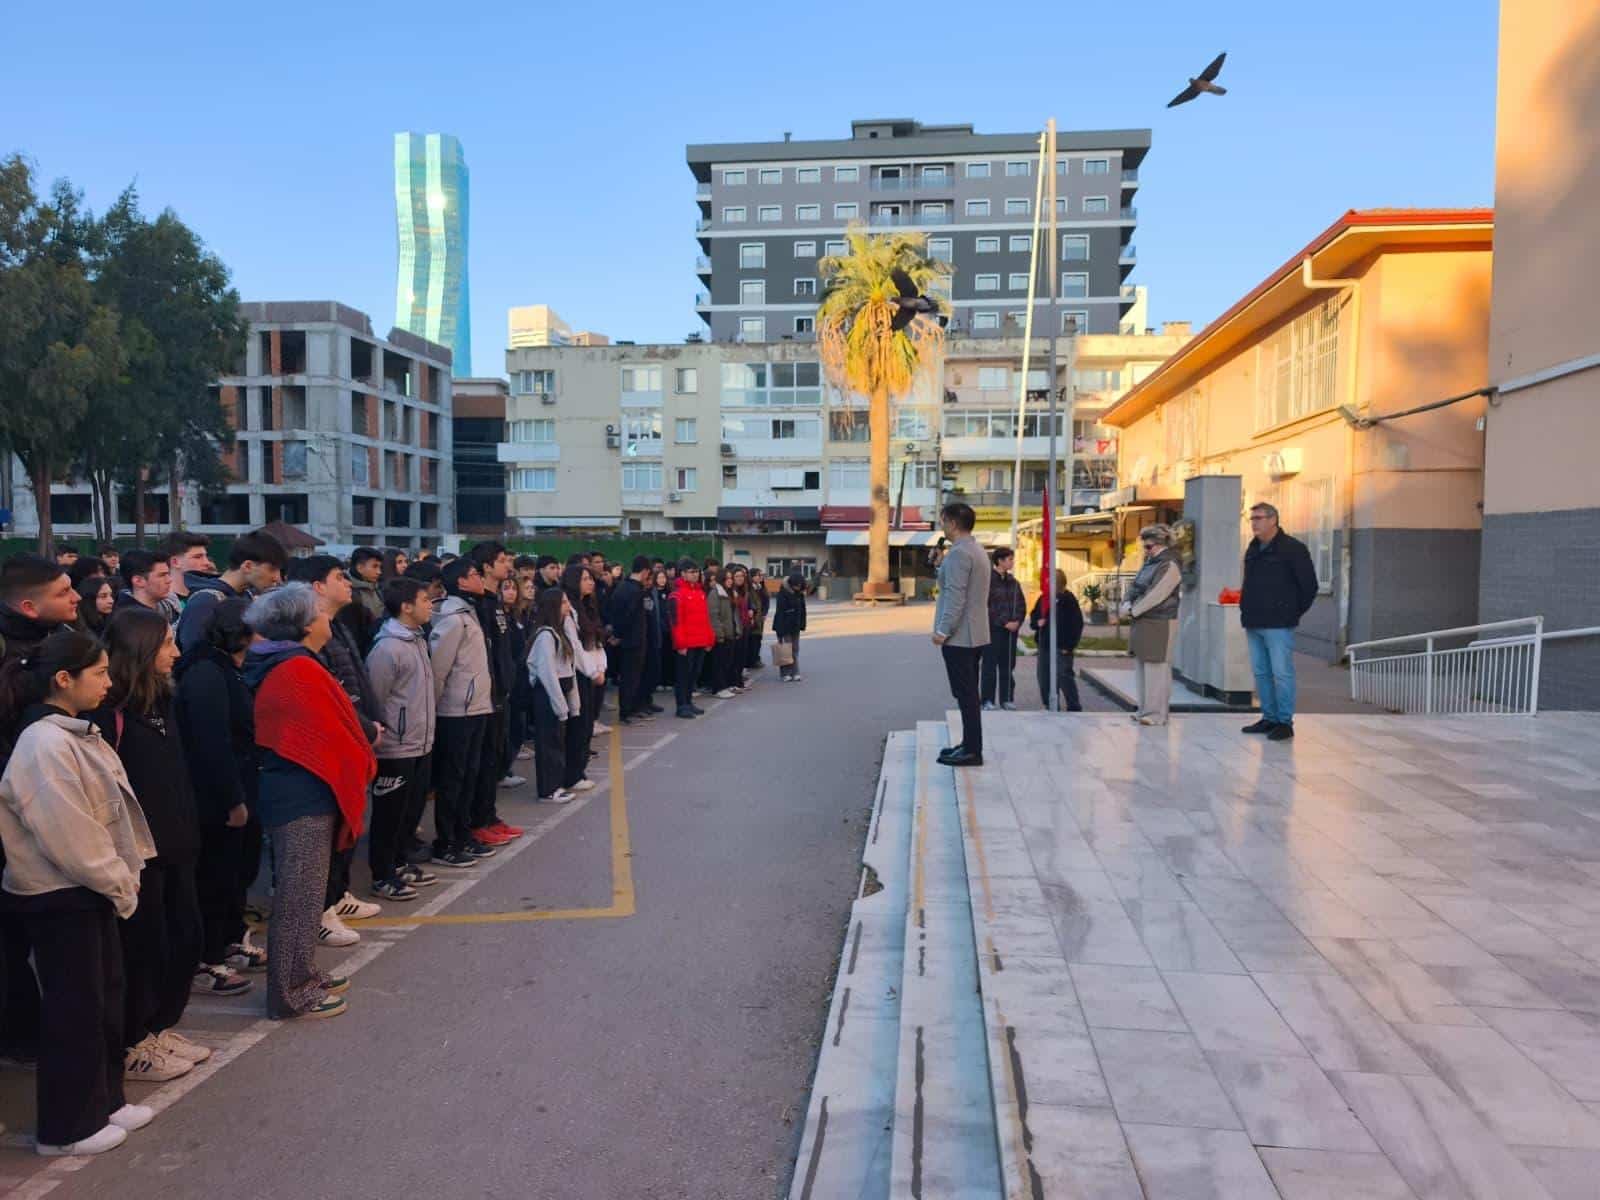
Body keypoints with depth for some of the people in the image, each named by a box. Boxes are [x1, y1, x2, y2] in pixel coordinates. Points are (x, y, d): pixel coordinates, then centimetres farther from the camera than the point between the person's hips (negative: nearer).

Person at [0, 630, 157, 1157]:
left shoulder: (76, 734, 8)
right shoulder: (44, 746, -22)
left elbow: (109, 812, 12)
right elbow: (68, 836, -24)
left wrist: (122, 877, 6)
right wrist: (119, 884, -14)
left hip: (89, 889, 9)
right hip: (58, 898, -9)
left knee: (105, 997, 18)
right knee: (74, 1009, 3)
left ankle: (102, 1101, 32)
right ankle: (66, 1128, 18)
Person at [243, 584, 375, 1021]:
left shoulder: (276, 668, 10)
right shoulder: (300, 671, -20)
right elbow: (333, 736, -17)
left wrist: (359, 763, 10)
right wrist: (366, 766, 0)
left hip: (294, 792, 10)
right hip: (305, 798, -10)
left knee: (300, 892, 19)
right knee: (299, 896, 1)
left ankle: (301, 976, 31)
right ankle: (292, 994, 11)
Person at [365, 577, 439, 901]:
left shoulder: (418, 640, 9)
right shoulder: (387, 648, -20)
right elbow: (374, 699, -16)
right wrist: (379, 734, -8)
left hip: (421, 745, 9)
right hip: (396, 749, -9)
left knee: (412, 810, 18)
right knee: (390, 814, 4)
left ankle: (399, 864, 32)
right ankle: (382, 877, 16)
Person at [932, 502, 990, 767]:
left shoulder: (959, 552, -17)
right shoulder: (977, 550, 16)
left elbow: (956, 596, -22)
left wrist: (943, 631, -20)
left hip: (959, 636, -10)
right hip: (975, 635, 10)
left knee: (966, 695, -5)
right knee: (969, 694, 16)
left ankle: (972, 751, -1)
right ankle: (970, 744, 23)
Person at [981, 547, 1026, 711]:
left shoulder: (1013, 581, 11)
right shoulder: (988, 580, -9)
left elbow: (1021, 605, 13)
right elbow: (986, 607, -13)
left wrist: (1017, 621, -4)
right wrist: (1004, 622, -14)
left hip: (1011, 629, 6)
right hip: (993, 629, -6)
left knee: (1008, 665, 9)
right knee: (990, 664, -2)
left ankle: (1007, 699, 16)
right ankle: (988, 700, 2)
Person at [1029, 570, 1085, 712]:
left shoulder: (1068, 599, -8)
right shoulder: (1043, 598, 11)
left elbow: (1077, 624, -10)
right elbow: (1033, 616, 22)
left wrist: (1069, 645, -14)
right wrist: (1037, 622, -4)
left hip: (1061, 647, -7)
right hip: (1044, 645, 7)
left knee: (1064, 676, -8)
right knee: (1044, 677, 8)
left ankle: (1074, 707, 0)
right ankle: (1050, 706, 18)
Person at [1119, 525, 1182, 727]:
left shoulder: (1169, 566, -11)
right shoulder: (1149, 563, 18)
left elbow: (1155, 595, -18)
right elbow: (1134, 587, 14)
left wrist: (1132, 611, -13)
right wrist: (1126, 605, -5)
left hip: (1158, 624, -9)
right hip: (1142, 622, 9)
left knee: (1156, 668, -7)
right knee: (1144, 667, 12)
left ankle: (1156, 713, -5)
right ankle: (1145, 710, 19)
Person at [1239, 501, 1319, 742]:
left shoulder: (1293, 548, -7)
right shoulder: (1252, 549, 15)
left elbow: (1309, 585, -6)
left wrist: (1294, 612, -1)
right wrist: (1247, 610, 14)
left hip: (1278, 624, -8)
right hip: (1253, 623, 8)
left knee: (1282, 673, -5)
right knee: (1260, 672, 11)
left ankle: (1285, 722, 1)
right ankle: (1269, 718, 19)